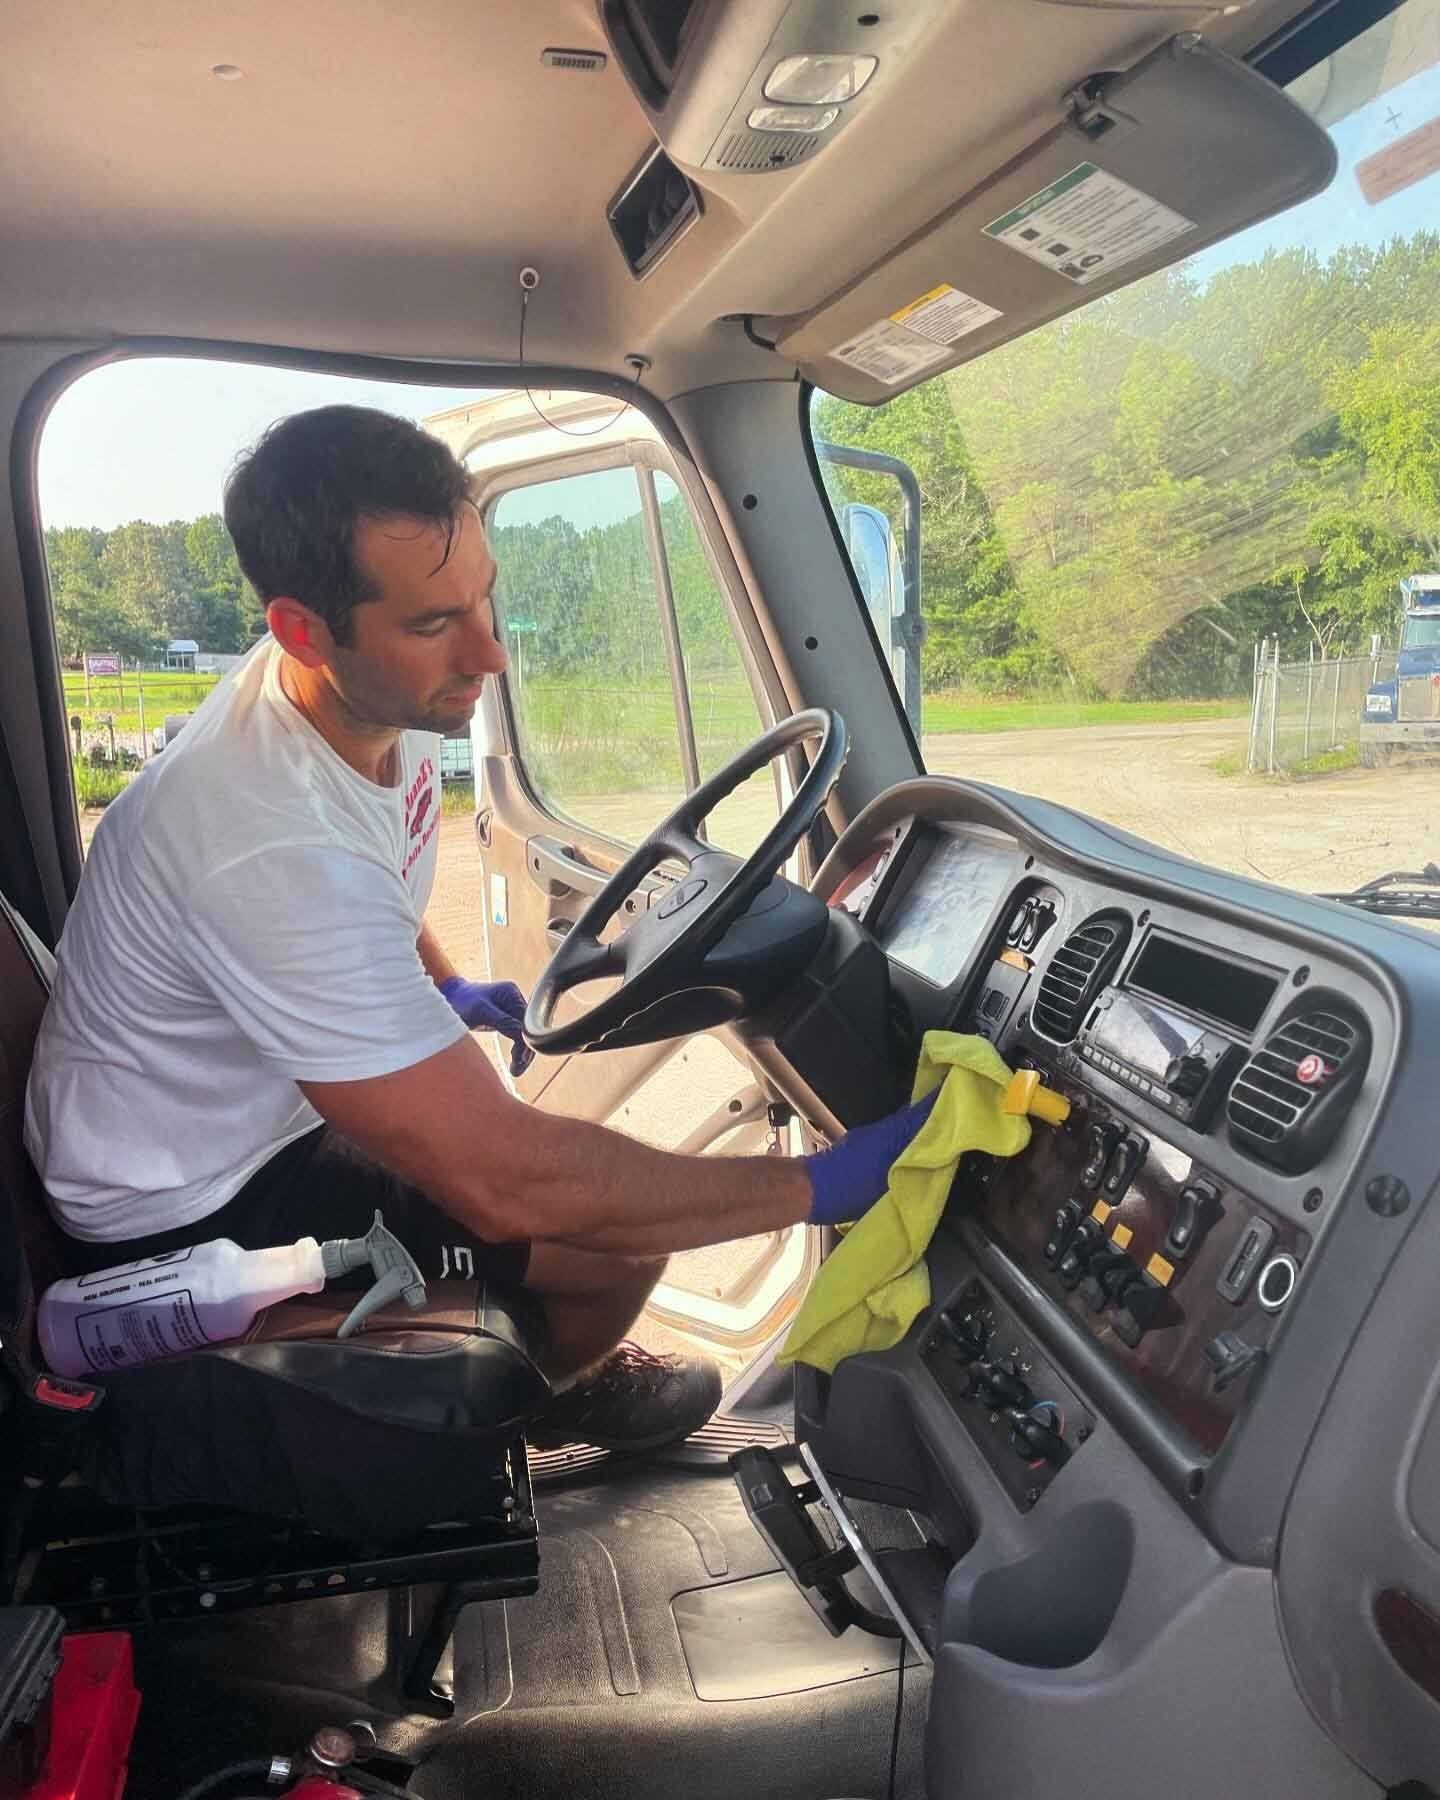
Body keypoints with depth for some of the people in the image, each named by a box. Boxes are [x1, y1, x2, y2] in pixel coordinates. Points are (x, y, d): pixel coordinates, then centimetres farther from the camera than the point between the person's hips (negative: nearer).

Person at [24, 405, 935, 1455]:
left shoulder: (381, 697, -10)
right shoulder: (272, 845, -39)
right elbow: (501, 1183, -38)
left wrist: (443, 986, 6)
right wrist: (817, 1185, -33)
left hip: (251, 1118, 8)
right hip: (184, 1219, -8)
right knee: (624, 1238, -12)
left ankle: (561, 1359, 41)